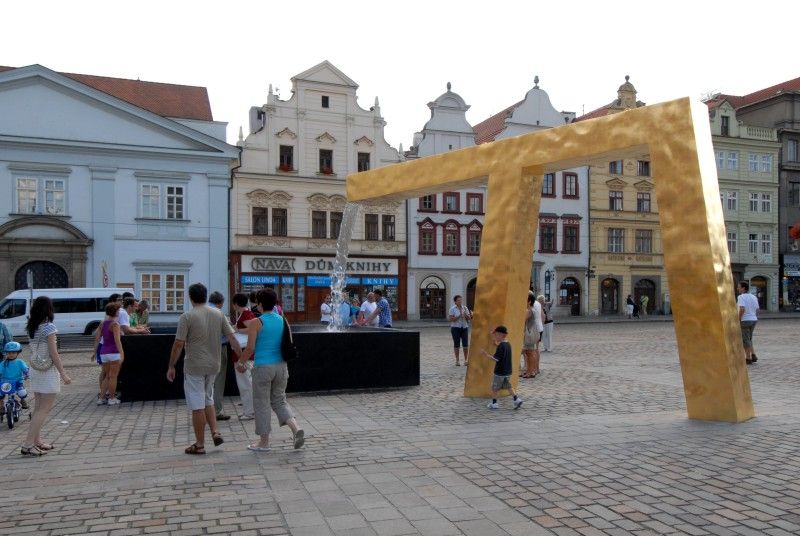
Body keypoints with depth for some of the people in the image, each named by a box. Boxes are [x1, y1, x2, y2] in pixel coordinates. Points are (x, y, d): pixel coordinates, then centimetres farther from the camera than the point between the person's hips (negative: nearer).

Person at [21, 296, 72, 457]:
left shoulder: (31, 327, 7)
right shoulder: (49, 327, -16)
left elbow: (32, 349, 9)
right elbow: (53, 353, -17)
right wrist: (63, 374, -13)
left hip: (35, 369, 8)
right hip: (48, 371, -8)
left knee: (39, 407, 16)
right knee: (45, 408, -2)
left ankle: (37, 441, 22)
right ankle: (28, 445, -5)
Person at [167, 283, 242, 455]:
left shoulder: (187, 317, -11)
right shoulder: (219, 314, 3)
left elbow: (178, 344, -12)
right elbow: (232, 338, 2)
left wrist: (171, 367, -3)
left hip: (194, 367, -5)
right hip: (213, 365, 5)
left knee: (197, 406, 2)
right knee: (208, 400, 22)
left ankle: (199, 444, 9)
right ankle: (215, 432, 11)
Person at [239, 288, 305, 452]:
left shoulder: (256, 323, -10)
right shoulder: (282, 320, 6)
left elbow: (250, 348, -13)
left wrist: (240, 362, 3)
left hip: (263, 367, -5)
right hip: (281, 365, 5)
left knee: (261, 404, 8)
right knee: (279, 400, 17)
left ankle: (264, 441, 16)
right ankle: (296, 428, -2)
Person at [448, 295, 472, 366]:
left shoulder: (465, 308, 8)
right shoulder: (452, 309, -2)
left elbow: (469, 318, 8)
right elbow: (451, 319, -10)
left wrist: (465, 315, -12)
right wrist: (459, 316, -17)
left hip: (464, 327, 3)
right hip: (455, 328, -3)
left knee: (466, 344, -3)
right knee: (456, 344, 2)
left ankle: (466, 360, 6)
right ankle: (457, 360, 11)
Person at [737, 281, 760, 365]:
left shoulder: (741, 297, -14)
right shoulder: (754, 297, 9)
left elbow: (742, 309, -25)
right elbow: (757, 310, 10)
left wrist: (738, 320, -17)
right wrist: (755, 319, 19)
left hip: (744, 321, -7)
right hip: (753, 320, 7)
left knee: (745, 340, 1)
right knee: (748, 339, 21)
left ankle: (748, 359, 4)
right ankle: (752, 356, 13)